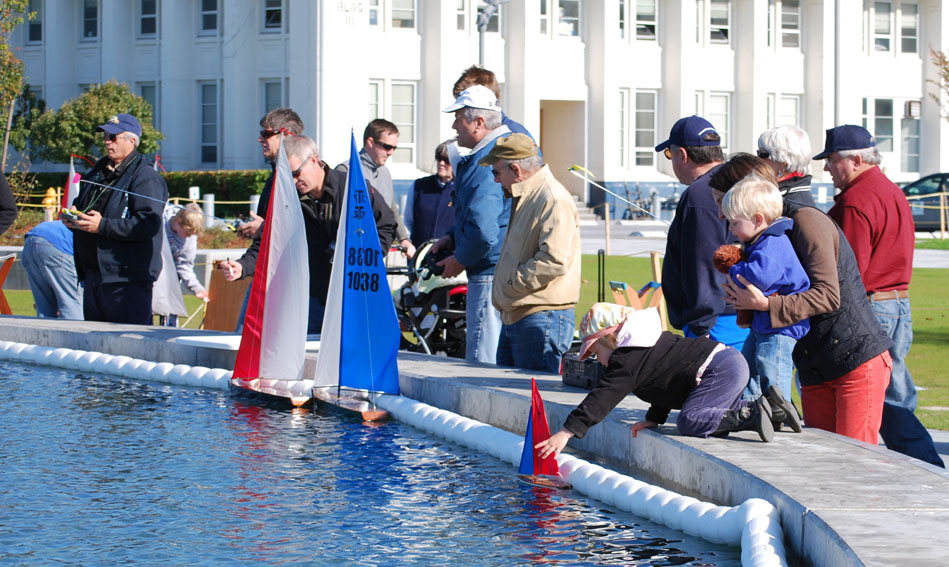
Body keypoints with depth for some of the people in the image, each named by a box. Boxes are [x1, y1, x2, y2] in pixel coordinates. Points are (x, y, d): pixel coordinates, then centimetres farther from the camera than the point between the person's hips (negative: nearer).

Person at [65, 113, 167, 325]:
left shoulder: (145, 177, -10)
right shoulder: (98, 171, 19)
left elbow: (148, 224, -22)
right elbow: (80, 204, 33)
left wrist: (102, 226, -23)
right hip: (93, 274, 9)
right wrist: (72, 216, 8)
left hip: (127, 280, -9)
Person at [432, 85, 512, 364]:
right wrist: (452, 237, 14)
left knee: (481, 366, -6)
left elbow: (483, 231, -27)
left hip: (491, 275, -11)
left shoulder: (484, 164, -19)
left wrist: (459, 260, -8)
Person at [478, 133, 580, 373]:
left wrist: (512, 283, -17)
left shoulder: (553, 200, -15)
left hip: (541, 319, -11)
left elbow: (554, 261, -25)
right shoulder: (525, 198, 21)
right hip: (514, 318, 11)